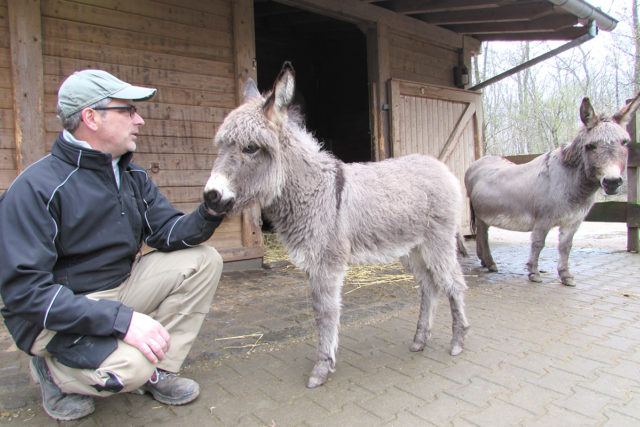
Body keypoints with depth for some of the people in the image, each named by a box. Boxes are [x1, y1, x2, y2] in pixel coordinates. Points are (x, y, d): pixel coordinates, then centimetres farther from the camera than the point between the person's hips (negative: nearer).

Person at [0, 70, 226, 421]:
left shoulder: (133, 176, 4)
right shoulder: (35, 188, -20)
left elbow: (167, 232, -1)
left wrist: (209, 214, -23)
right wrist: (120, 319, -33)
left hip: (120, 288, 7)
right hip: (55, 316, -7)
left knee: (203, 260, -6)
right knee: (131, 364, -32)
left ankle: (159, 373, 1)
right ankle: (51, 370, 4)